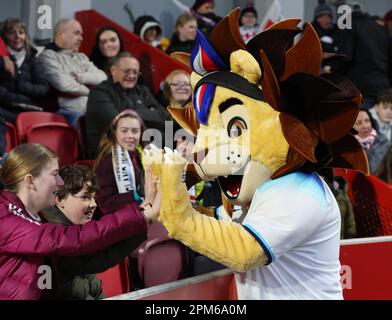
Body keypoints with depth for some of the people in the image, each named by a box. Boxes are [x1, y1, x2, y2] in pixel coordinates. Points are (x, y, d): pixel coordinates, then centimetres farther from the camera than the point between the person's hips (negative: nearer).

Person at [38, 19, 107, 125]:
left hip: (91, 111, 7)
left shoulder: (81, 57, 26)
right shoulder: (48, 56, 4)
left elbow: (103, 77, 12)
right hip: (66, 112, -6)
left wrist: (80, 77, -3)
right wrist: (89, 91, 5)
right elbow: (64, 84, -10)